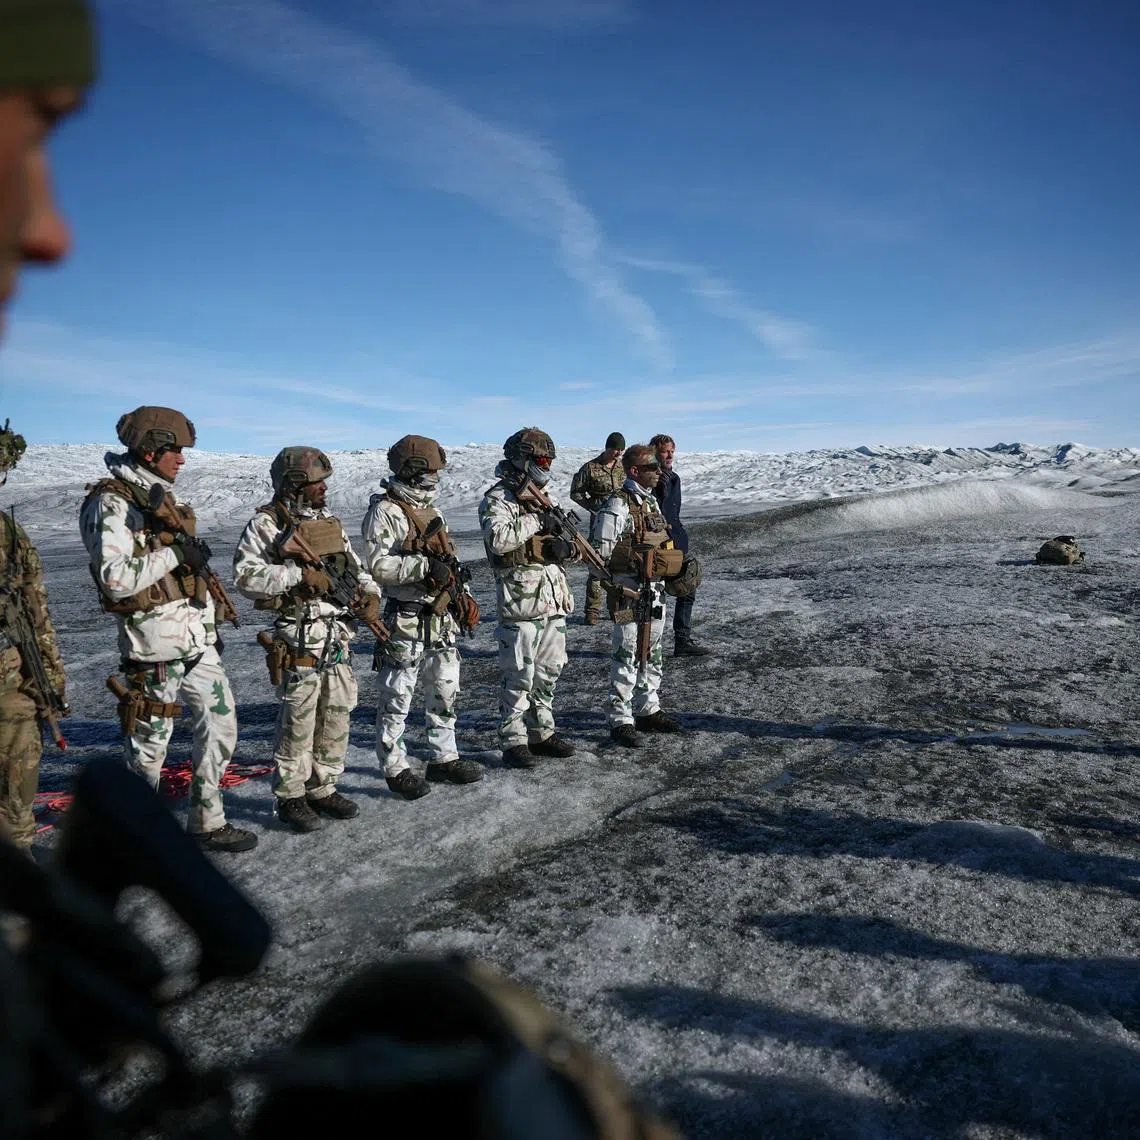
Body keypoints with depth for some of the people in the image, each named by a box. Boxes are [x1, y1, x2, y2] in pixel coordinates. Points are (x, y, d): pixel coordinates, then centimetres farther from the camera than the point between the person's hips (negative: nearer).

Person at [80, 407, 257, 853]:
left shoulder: (161, 496, 14)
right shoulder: (112, 504, -13)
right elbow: (115, 578, -25)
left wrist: (210, 625, 22)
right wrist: (175, 553, -20)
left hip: (197, 638, 8)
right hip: (155, 644, -8)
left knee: (220, 724, 10)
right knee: (149, 741, 4)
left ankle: (207, 822, 21)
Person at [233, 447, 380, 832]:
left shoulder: (329, 521, 14)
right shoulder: (266, 524, -8)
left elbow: (355, 566, 18)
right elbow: (245, 575, -16)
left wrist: (370, 593, -1)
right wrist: (300, 574, -21)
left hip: (338, 634, 7)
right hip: (298, 638, -7)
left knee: (336, 715, 12)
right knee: (298, 720, -2)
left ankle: (323, 788, 26)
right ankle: (290, 797, 13)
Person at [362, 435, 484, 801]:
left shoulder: (431, 510, 15)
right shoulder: (385, 511, -11)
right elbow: (377, 564, -21)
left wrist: (465, 598, 17)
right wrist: (424, 566, -27)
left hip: (443, 619, 9)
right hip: (406, 621, -8)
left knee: (445, 693, 15)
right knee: (396, 699, 1)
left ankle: (444, 759, 28)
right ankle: (396, 769, 12)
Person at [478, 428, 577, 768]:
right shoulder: (498, 499, -8)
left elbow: (564, 541, 21)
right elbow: (498, 539, -27)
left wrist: (565, 546, -3)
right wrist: (536, 519, -19)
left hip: (553, 600, 8)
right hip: (520, 602, -8)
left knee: (548, 671, 15)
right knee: (519, 676, -3)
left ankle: (541, 732, 27)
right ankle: (513, 741, 7)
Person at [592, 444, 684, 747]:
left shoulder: (651, 501, 14)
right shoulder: (617, 505, -14)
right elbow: (601, 551, -17)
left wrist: (676, 568, 15)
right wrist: (635, 561, -17)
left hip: (655, 590, 9)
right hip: (629, 590, -9)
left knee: (651, 654, 16)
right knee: (627, 655, -4)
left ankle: (648, 711, 29)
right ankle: (620, 721, 4)